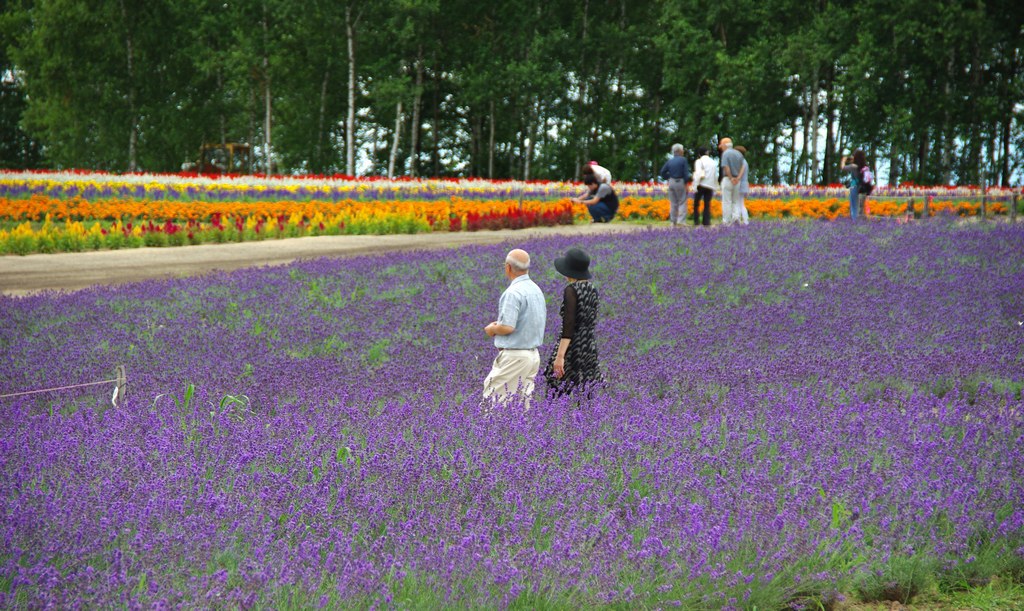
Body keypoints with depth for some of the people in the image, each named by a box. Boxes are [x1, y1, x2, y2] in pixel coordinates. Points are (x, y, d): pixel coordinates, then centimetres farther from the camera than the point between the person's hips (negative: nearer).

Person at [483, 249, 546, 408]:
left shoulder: (513, 292, -17)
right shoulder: (536, 289, 11)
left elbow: (507, 327, -23)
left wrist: (492, 329, -2)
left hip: (514, 357, -9)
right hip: (533, 354, 9)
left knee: (492, 401, -6)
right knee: (525, 399, 9)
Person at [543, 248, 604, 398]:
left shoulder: (571, 290, -13)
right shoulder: (592, 289, 11)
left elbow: (568, 325, -20)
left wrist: (560, 356, -22)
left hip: (573, 346, -8)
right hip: (590, 347, 8)